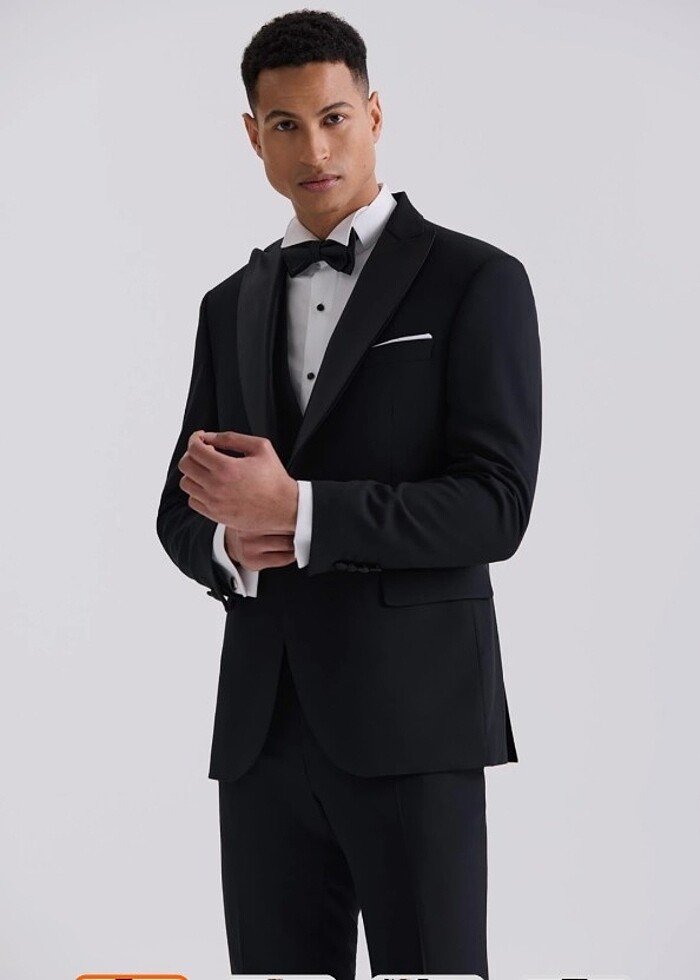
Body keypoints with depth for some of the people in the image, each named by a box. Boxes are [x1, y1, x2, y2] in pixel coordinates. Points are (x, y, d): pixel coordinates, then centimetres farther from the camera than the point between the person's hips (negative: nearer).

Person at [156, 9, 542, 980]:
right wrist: (229, 544, -5)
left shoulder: (476, 281, -1)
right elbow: (183, 511, 19)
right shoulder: (231, 306, 16)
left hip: (413, 717, -5)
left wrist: (297, 510, -18)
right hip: (263, 723, 5)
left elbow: (496, 506, -10)